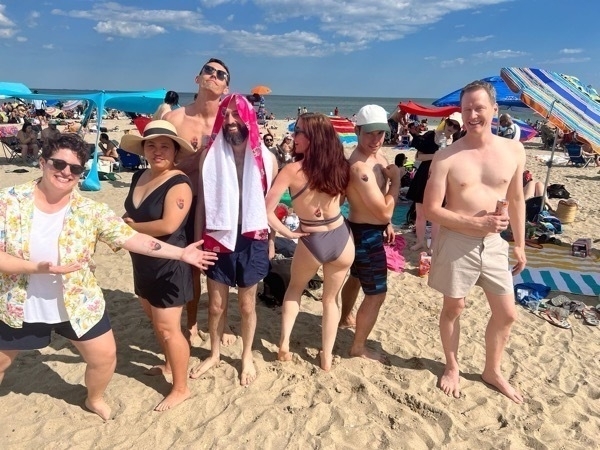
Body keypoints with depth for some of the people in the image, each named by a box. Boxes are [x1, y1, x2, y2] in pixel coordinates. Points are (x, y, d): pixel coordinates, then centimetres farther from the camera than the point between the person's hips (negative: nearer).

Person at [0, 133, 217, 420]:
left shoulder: (89, 211, -13)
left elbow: (132, 238, -15)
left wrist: (181, 253, -20)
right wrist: (38, 268, -31)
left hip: (77, 305, 1)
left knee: (105, 356, 9)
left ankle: (95, 399, 41)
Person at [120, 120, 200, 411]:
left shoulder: (179, 184, -20)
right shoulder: (139, 176, 6)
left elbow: (168, 225, -29)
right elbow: (131, 214, 18)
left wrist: (131, 227, -15)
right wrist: (124, 225, -5)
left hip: (169, 265, -9)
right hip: (143, 262, 9)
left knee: (168, 328, -1)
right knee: (155, 321, 22)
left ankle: (181, 389, 15)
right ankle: (170, 364, 44)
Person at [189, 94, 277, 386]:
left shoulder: (266, 158, -4)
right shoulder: (210, 154, -3)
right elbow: (202, 201, 1)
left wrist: (271, 241, 7)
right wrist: (198, 241, 1)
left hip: (252, 241, 0)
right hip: (218, 239, 1)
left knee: (247, 305, 14)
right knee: (216, 304, 13)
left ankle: (247, 357, 36)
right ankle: (214, 354, 37)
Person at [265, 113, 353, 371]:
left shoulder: (292, 171, -15)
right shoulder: (339, 166, -4)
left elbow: (267, 210, -17)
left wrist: (287, 233, -5)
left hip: (311, 243, -2)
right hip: (342, 239, 3)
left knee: (295, 289, 28)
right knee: (330, 299, 23)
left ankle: (284, 344, 23)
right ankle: (327, 357, 29)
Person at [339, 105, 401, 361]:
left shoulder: (376, 156, 3)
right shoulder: (360, 166, -29)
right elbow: (384, 210, -29)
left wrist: (386, 224, 18)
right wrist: (396, 179, -20)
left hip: (365, 230, 11)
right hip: (366, 234, -11)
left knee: (356, 277, 30)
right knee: (376, 294, 0)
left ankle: (345, 318, 54)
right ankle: (359, 347, 16)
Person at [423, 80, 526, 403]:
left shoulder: (514, 151, -1)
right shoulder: (447, 157, -13)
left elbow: (516, 199, 9)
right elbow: (430, 209, -13)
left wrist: (519, 244, 11)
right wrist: (476, 222, -21)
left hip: (494, 243, 4)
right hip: (456, 243, -4)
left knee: (507, 313, 12)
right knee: (453, 307, 13)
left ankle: (492, 370, 37)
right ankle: (452, 367, 37)